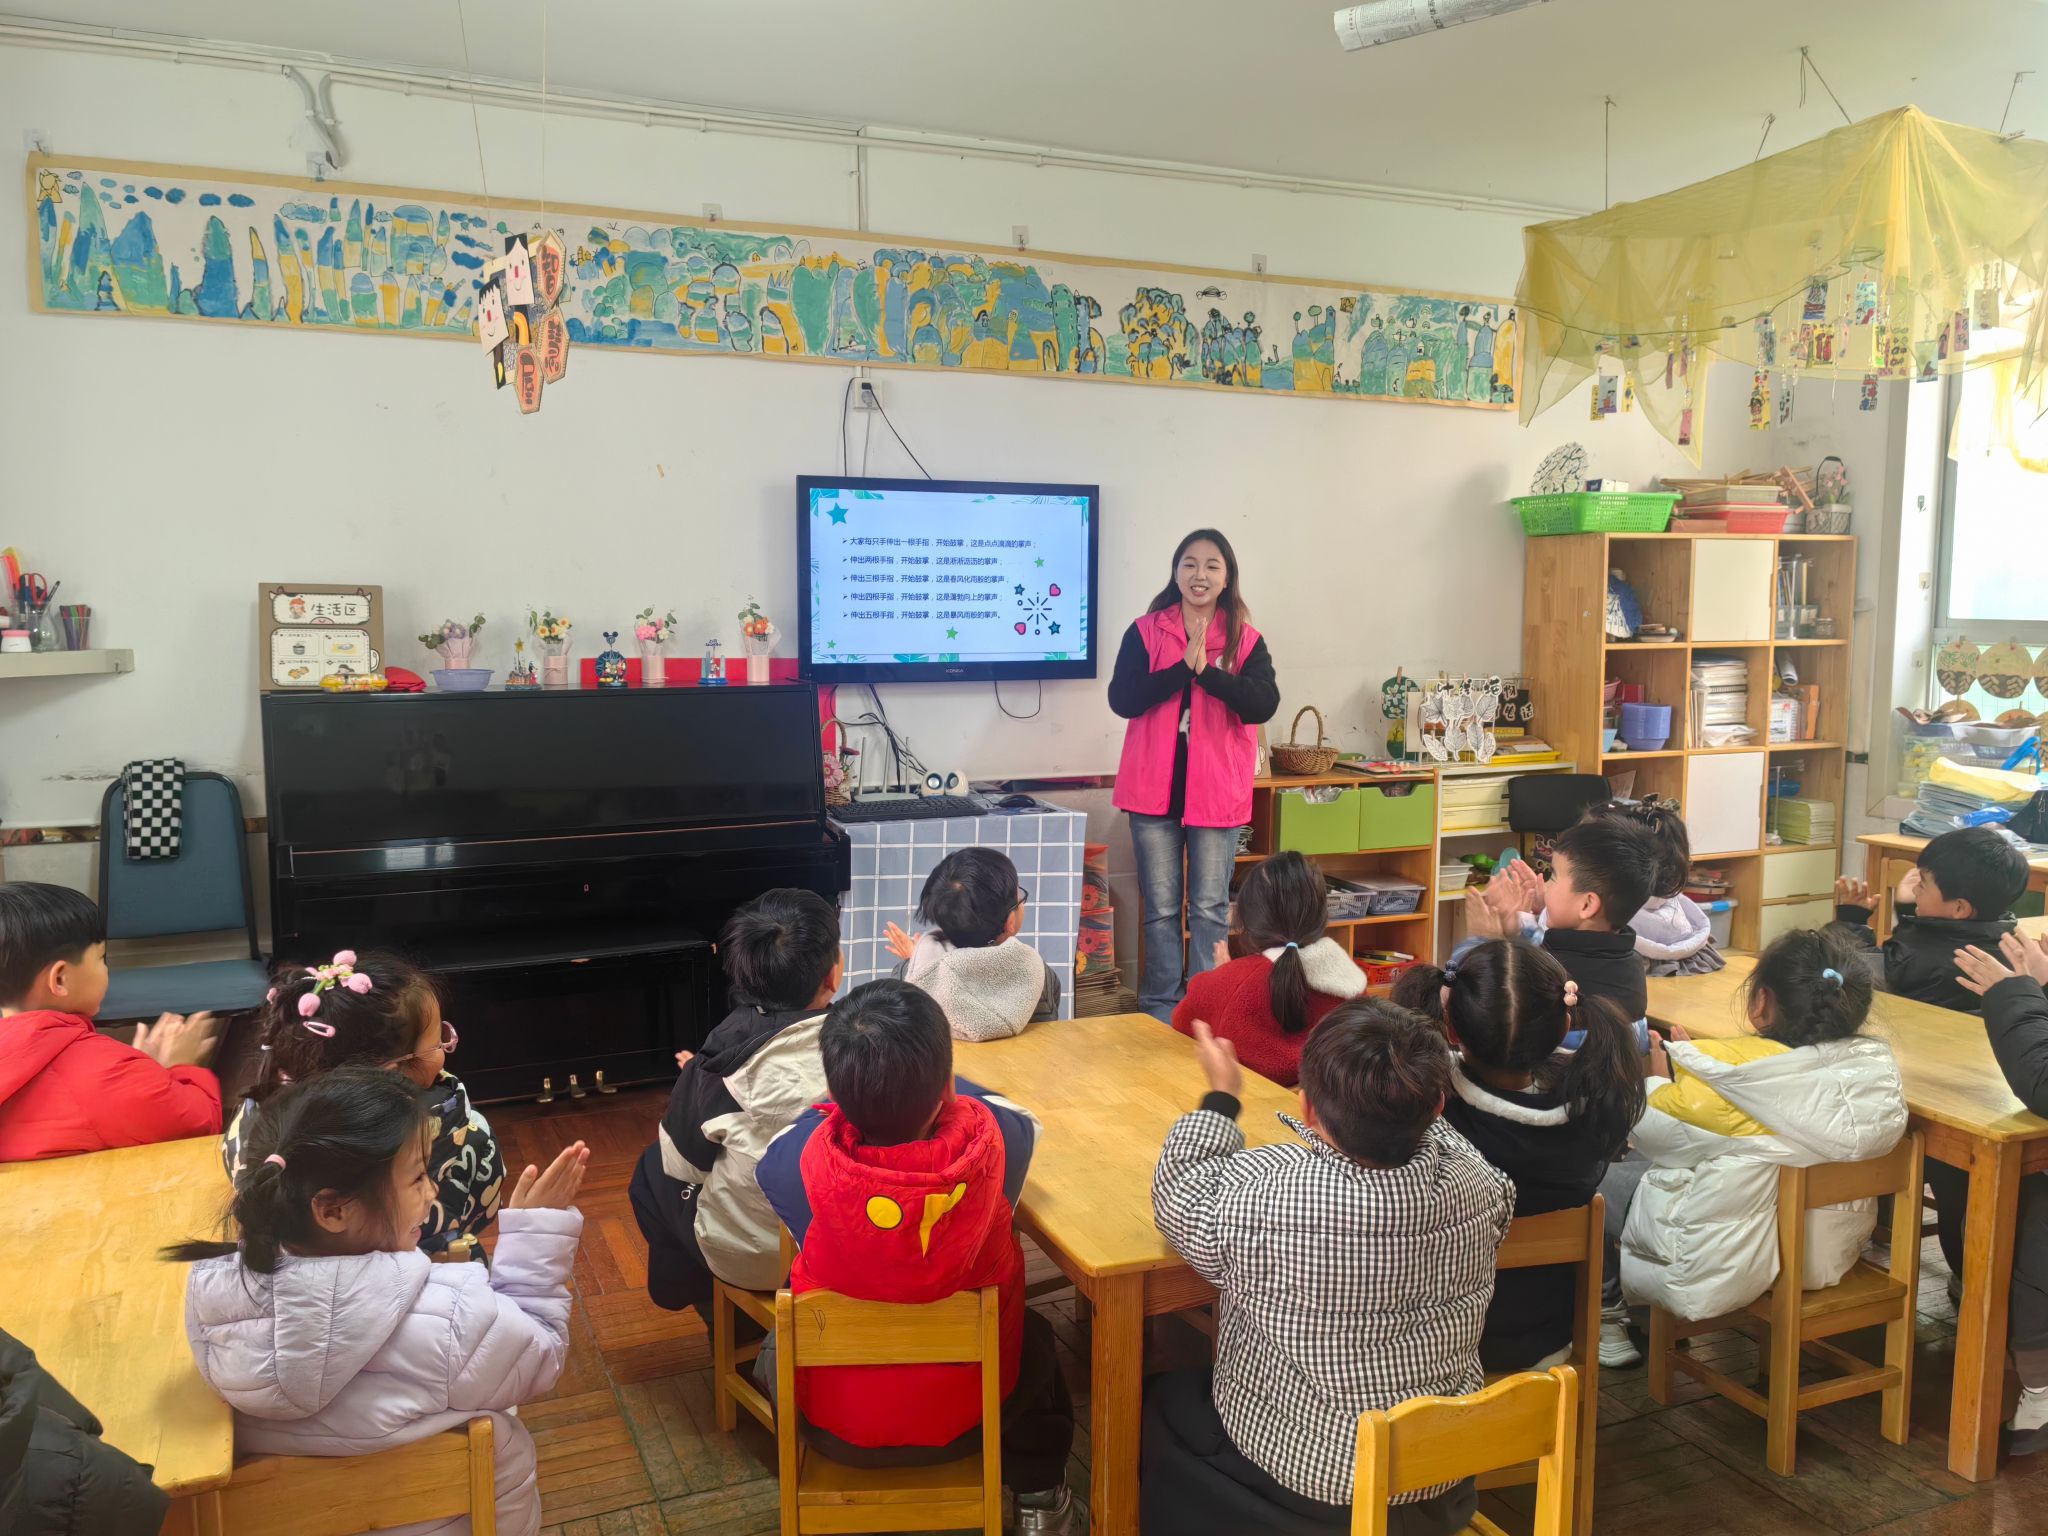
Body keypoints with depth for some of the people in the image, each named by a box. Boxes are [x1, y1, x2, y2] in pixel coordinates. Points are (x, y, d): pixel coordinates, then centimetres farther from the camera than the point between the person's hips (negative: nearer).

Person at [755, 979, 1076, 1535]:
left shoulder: (795, 1159, -32)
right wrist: (927, 1079, 10)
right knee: (1036, 1339, 33)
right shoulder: (989, 1138, -29)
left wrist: (859, 1088, 6)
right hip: (969, 1415, 1)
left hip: (836, 1425, 0)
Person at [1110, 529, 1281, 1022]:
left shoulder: (1247, 640, 2)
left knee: (1210, 908, 6)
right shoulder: (1145, 632, 2)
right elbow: (1122, 699, -10)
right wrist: (1184, 666, -18)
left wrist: (1208, 669, -22)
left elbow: (1264, 705, -12)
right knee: (1160, 907, 8)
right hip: (1155, 788, 0)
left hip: (1217, 791, 0)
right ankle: (1161, 1009, 19)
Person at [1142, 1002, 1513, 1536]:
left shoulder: (1261, 1196, -31)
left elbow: (1178, 1193, -9)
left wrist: (1221, 1098, 3)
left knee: (1160, 1402, 24)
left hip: (1296, 1488, -5)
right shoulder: (1479, 1182, -19)